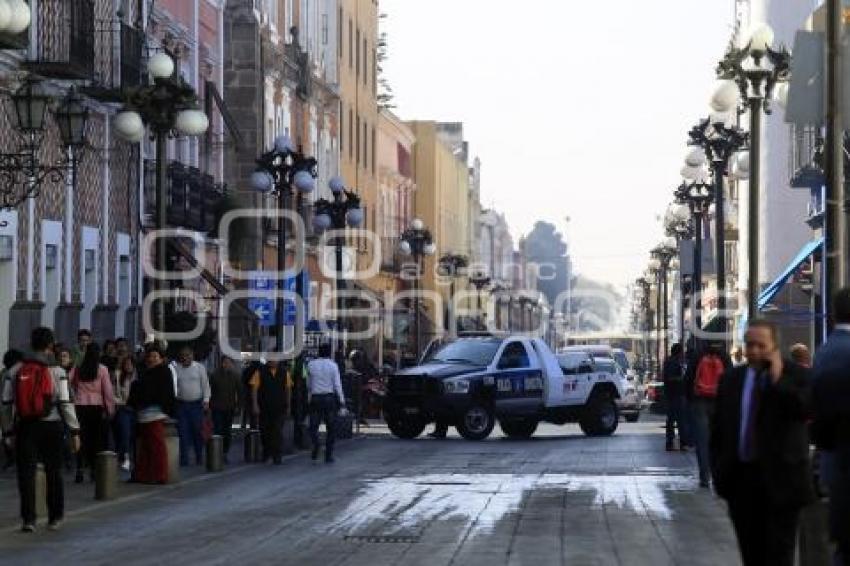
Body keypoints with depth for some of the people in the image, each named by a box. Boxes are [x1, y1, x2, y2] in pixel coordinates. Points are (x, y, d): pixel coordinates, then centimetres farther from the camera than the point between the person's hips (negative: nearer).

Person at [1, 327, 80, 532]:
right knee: (53, 473, 12)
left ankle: (28, 519, -4)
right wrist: (75, 431, -2)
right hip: (51, 427, -1)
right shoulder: (57, 371, -5)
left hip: (25, 428, 1)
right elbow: (66, 403, -7)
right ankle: (55, 518, 18)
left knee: (26, 473, 3)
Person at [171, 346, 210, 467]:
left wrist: (206, 400, -5)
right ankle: (184, 460, 2)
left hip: (196, 404, -1)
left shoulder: (199, 368, 4)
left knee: (198, 432, 2)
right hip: (181, 404, 1)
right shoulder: (176, 368, 6)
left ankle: (199, 459, 13)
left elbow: (205, 385, 4)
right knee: (183, 433, -2)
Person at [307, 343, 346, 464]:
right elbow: (337, 385, -5)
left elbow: (308, 384, 12)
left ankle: (316, 442, -24)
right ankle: (328, 455, 9)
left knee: (313, 426, 7)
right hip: (329, 398, -1)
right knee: (330, 428, 9)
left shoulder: (311, 364, 3)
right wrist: (342, 400, -1)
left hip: (315, 398, 1)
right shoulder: (333, 365, -3)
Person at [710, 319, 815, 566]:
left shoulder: (797, 376, -4)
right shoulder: (731, 379, 9)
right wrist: (718, 470, 8)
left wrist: (778, 380, -19)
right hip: (740, 478, 4)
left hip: (780, 480, -4)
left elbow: (806, 409, -23)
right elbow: (718, 427, 13)